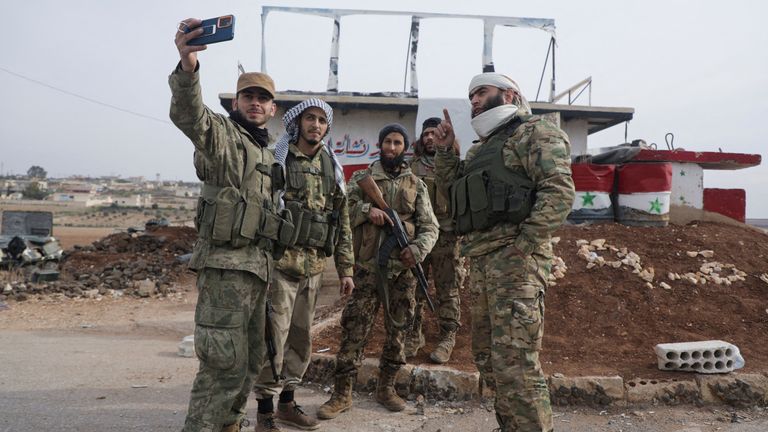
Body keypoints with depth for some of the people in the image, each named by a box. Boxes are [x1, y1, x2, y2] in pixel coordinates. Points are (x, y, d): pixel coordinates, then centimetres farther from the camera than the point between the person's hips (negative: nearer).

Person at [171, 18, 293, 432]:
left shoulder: (267, 155, 21)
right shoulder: (222, 134, -3)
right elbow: (190, 117, -28)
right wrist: (188, 67, -47)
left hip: (257, 265, 9)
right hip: (225, 263, -8)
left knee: (249, 360, 16)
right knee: (224, 362, -10)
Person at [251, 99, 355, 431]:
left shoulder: (332, 168, 12)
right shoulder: (276, 160, -3)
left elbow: (343, 223, 13)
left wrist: (346, 269, 9)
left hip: (314, 267, 5)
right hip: (280, 263, -5)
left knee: (301, 339, 14)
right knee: (273, 338, -1)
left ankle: (287, 402, 29)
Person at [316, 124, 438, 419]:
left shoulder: (416, 185, 9)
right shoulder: (361, 178, 7)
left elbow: (429, 226, 5)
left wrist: (418, 249, -14)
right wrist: (366, 209, -18)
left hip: (403, 269, 2)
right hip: (367, 267, -2)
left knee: (397, 329, 10)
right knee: (355, 329, -1)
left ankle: (386, 388, 26)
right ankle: (342, 394, 9)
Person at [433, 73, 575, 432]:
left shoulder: (536, 133, 0)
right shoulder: (483, 148, 26)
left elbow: (559, 192, -13)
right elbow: (452, 184, 29)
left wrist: (521, 247, -19)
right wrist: (445, 149, 15)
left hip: (514, 258, -9)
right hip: (481, 261, 9)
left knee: (514, 363, -12)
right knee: (487, 357, 15)